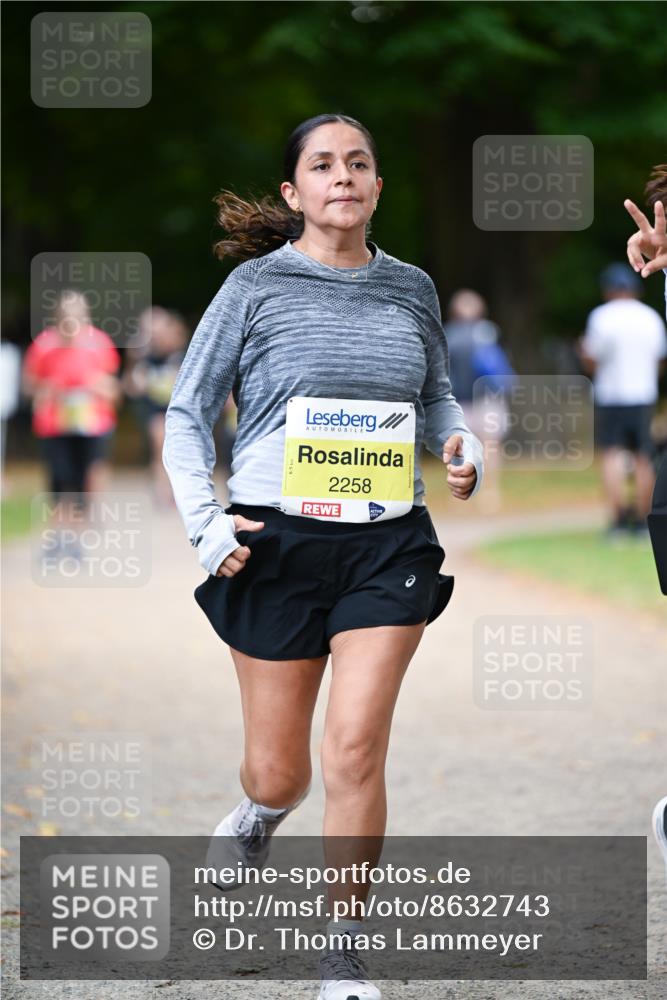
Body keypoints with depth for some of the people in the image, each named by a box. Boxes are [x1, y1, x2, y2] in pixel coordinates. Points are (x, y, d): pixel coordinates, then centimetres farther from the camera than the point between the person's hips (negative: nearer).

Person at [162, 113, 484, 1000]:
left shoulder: (411, 289, 8)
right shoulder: (256, 286, -1)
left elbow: (437, 396, 24)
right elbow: (187, 415, 3)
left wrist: (464, 452, 3)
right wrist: (204, 522, -8)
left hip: (388, 544, 1)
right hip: (277, 542, -1)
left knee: (355, 751, -12)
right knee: (280, 770, 7)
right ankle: (256, 818, 46)